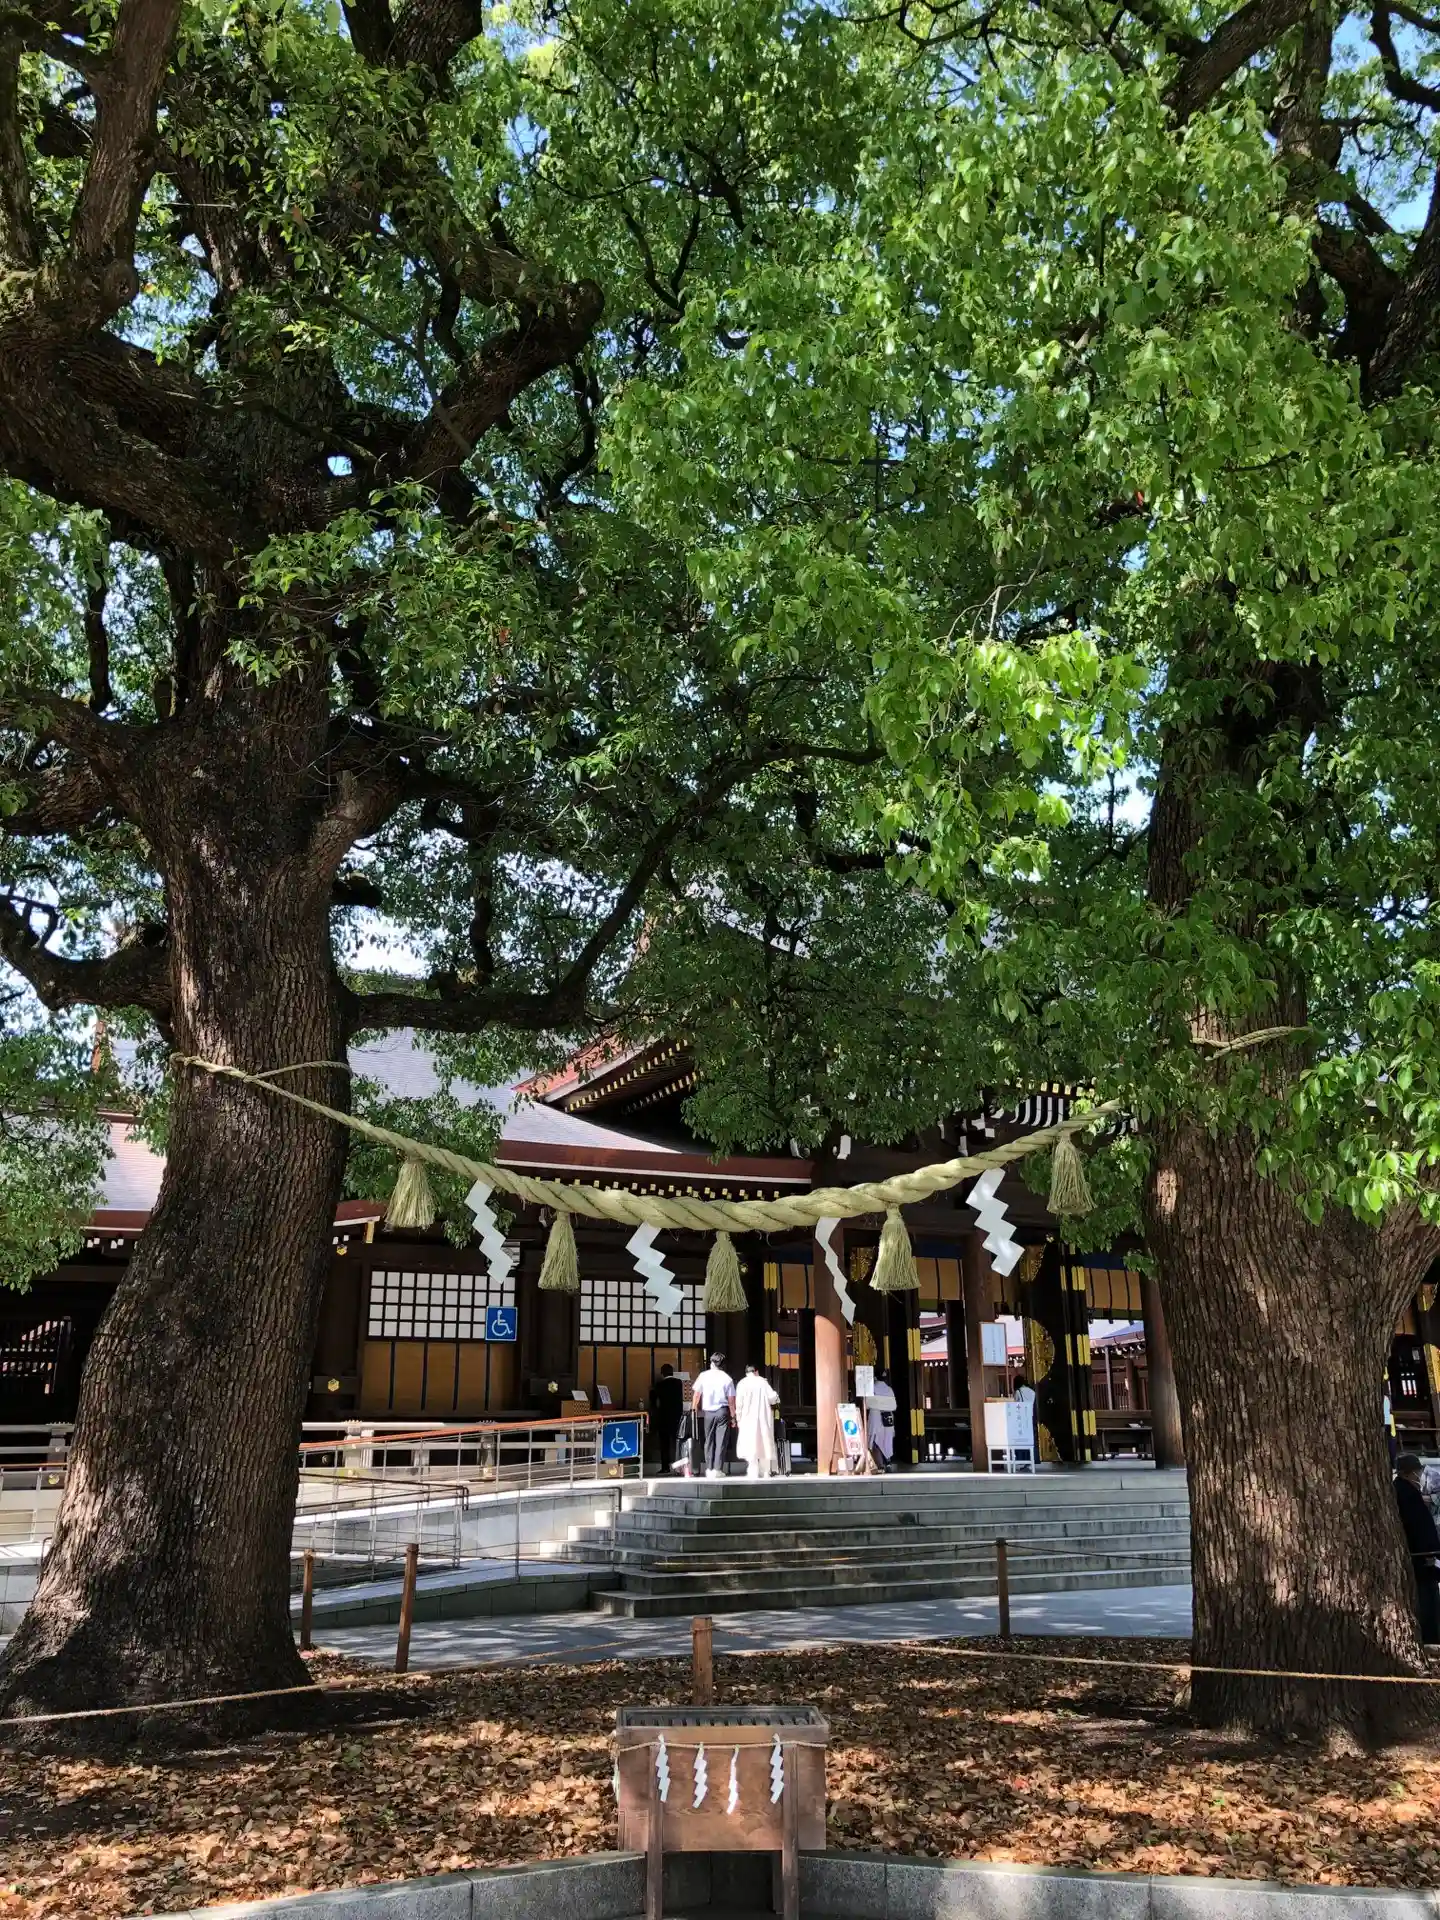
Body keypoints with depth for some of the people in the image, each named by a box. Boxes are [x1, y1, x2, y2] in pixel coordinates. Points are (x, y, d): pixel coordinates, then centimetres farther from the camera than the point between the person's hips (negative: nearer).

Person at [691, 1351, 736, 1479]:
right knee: (721, 1441, 2)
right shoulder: (727, 1378, -3)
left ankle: (709, 1469, 11)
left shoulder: (704, 1376, -1)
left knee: (709, 1441, 12)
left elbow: (696, 1395, 1)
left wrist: (694, 1410, 11)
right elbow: (731, 1400, -2)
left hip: (708, 1412, 1)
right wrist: (733, 1416, 5)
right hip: (722, 1412, -1)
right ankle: (718, 1469, -3)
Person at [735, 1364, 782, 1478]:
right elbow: (772, 1397, -4)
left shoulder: (742, 1383, -2)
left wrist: (738, 1419, 3)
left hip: (748, 1420, -2)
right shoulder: (763, 1382, 2)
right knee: (764, 1444, 9)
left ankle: (753, 1472, -8)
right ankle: (765, 1472, 7)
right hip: (763, 1419, 2)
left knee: (750, 1445, -1)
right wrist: (776, 1396, 19)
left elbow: (739, 1403, -4)